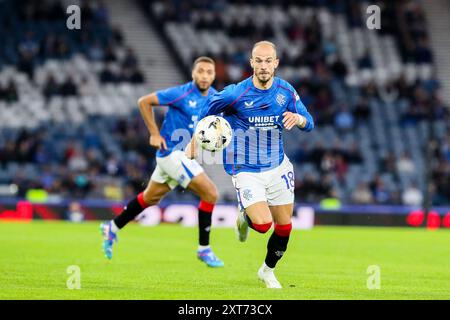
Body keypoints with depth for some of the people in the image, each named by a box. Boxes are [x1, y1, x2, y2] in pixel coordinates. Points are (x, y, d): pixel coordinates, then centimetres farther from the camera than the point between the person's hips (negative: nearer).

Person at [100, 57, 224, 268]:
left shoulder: (214, 97, 2)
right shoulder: (182, 94, -18)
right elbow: (144, 102, -12)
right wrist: (154, 134, -14)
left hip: (188, 154, 8)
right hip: (173, 152, -8)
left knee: (150, 198, 22)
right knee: (210, 193, -15)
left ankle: (112, 228, 39)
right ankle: (203, 249, -5)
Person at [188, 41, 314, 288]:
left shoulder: (285, 91, -4)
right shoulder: (235, 94, -16)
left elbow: (309, 123, 0)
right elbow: (207, 110, 1)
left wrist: (298, 118, -23)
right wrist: (195, 141, 6)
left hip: (277, 166, 4)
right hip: (246, 170, -4)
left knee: (284, 227, 9)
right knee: (263, 224, -21)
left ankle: (268, 270, 36)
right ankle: (245, 218, 18)